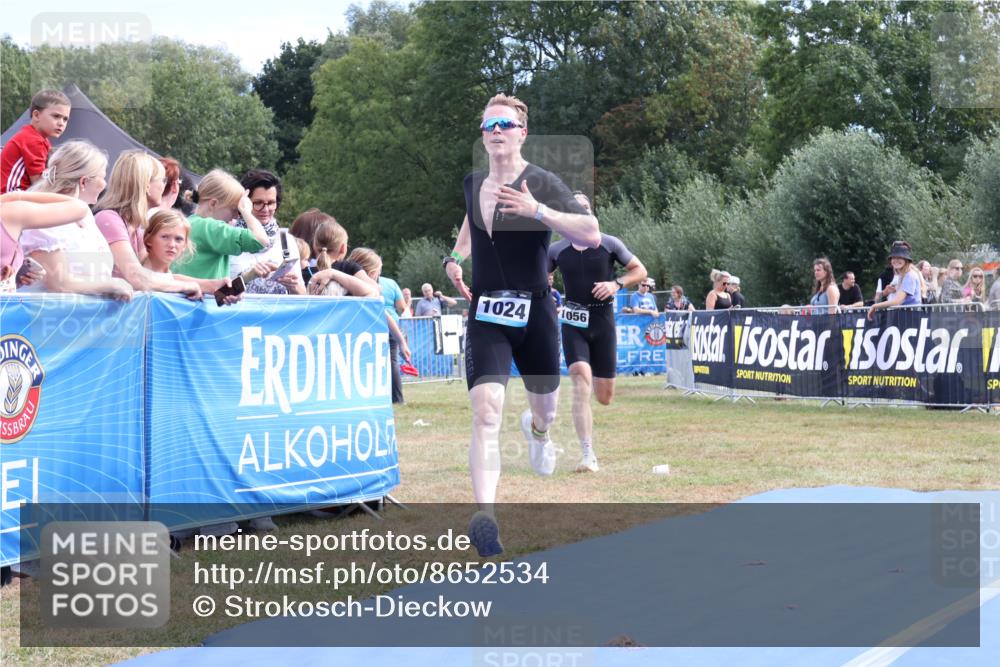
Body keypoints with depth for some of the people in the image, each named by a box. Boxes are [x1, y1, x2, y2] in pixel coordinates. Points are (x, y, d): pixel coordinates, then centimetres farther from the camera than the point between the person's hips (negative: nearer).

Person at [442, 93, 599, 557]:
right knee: (485, 412, -17)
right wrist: (455, 258, 16)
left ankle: (537, 430, 58)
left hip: (534, 313, -1)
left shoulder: (541, 184, -9)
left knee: (545, 406, 19)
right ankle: (483, 515, -25)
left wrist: (538, 210, -30)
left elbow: (592, 236, -20)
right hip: (485, 314, 2)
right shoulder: (472, 183, 6)